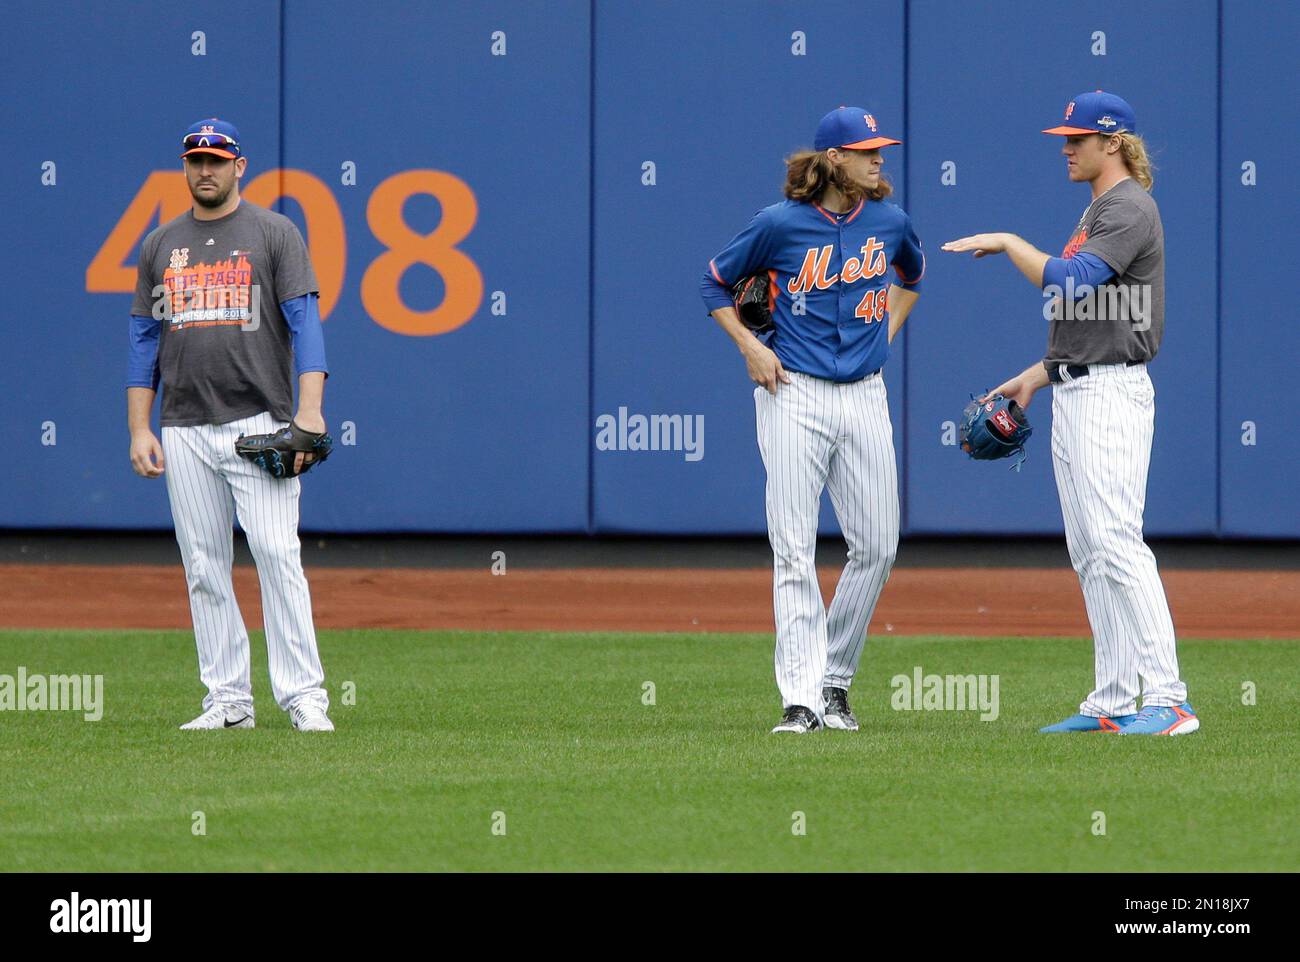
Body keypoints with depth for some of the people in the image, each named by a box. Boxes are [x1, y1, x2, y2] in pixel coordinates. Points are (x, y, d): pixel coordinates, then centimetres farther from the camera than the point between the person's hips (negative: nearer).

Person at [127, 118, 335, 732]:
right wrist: (139, 430, 6)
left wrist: (309, 411, -17)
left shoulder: (274, 233, 3)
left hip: (259, 424, -4)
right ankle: (228, 700, 8)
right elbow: (145, 341, 15)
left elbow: (305, 323, -5)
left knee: (277, 554, -12)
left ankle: (303, 697, -11)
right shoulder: (161, 245, 14)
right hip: (185, 431, 4)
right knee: (204, 568, 3)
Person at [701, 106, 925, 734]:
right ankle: (802, 699, -7)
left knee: (876, 546, 0)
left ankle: (835, 682, 17)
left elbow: (912, 272, 29)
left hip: (865, 397, 4)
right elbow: (715, 283, 7)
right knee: (793, 551, -7)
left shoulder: (889, 222, 5)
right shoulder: (780, 224, -6)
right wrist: (750, 348, -3)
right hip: (793, 396, -4)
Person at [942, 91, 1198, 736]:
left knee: (1116, 543, -17)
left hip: (1111, 392, -11)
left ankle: (1167, 700, -20)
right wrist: (1031, 380, 22)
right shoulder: (1098, 210, 20)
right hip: (1073, 394, 11)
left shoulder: (1130, 209, -12)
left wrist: (1007, 242, -14)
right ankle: (1112, 702, 10)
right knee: (1089, 554, 8)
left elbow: (1068, 285, -24)